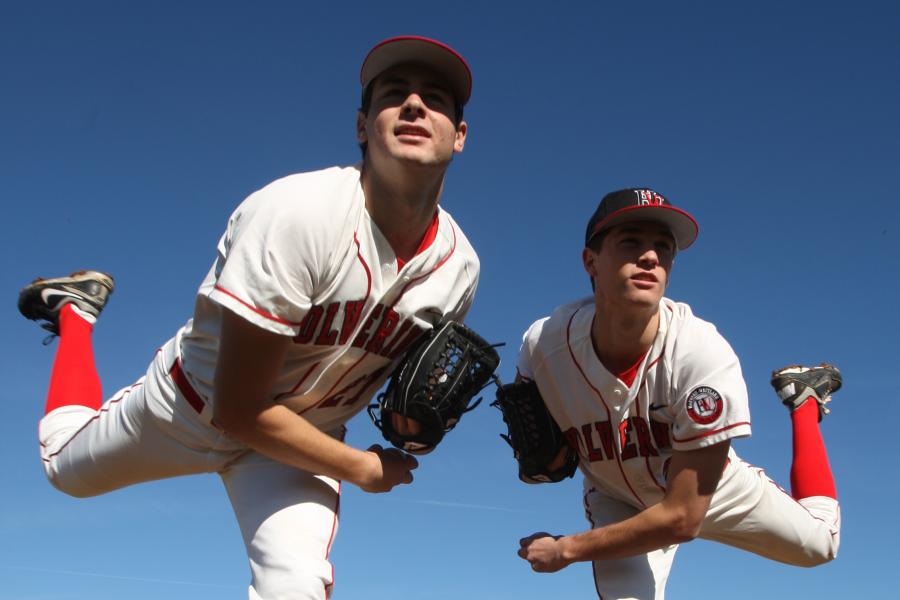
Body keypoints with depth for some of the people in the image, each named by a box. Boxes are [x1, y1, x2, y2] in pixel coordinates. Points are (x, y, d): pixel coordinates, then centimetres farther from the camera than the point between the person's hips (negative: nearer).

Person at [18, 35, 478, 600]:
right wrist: (361, 468, -22)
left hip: (303, 435, 3)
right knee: (67, 466, 26)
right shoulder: (295, 214, -34)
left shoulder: (459, 265, -17)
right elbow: (237, 410, -31)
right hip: (193, 405, -2)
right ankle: (77, 305, 46)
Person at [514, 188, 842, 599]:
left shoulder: (703, 355, -38)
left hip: (713, 489, 0)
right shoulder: (543, 344, -30)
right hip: (618, 502, 1)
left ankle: (801, 398, 34)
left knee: (818, 541, 17)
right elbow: (548, 466, -10)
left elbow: (682, 519, -32)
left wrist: (566, 550, -27)